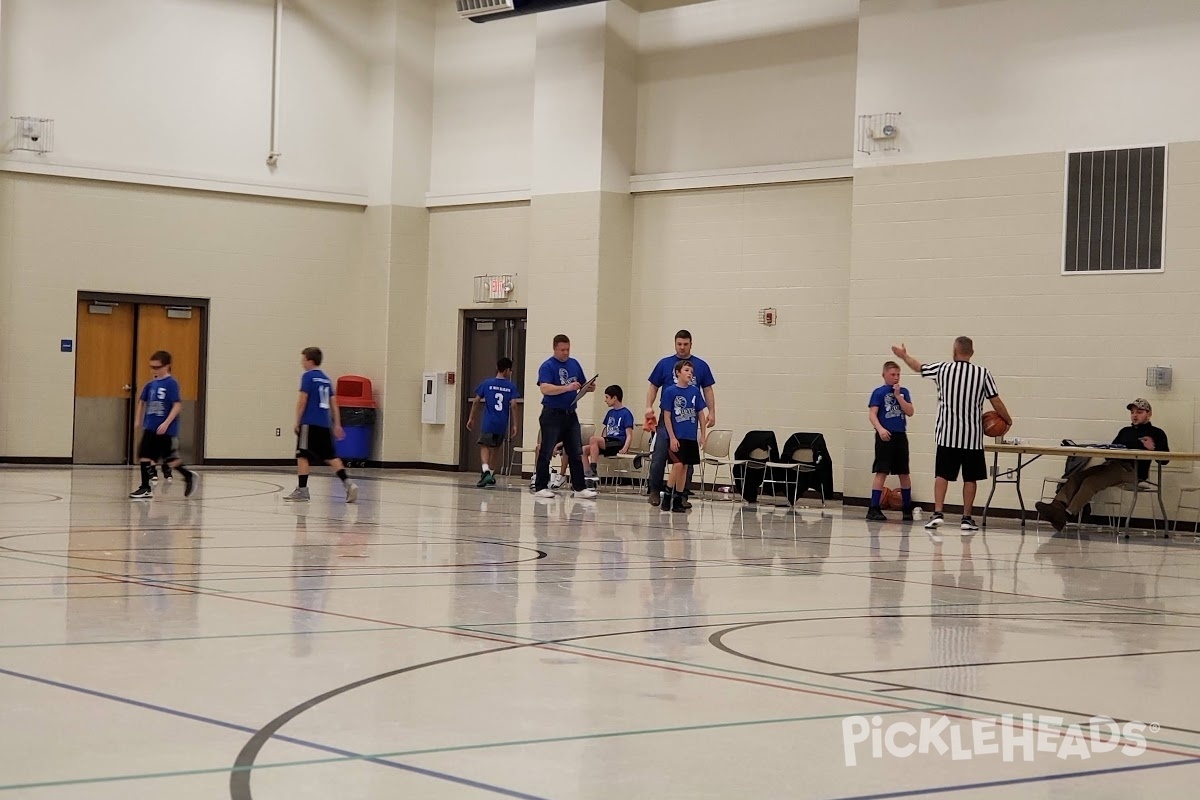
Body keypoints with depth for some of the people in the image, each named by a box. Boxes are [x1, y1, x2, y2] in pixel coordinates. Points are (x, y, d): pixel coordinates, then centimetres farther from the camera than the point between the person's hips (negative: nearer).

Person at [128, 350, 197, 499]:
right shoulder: (151, 384, 9)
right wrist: (139, 420, 15)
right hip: (150, 428, 7)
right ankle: (145, 488, 7)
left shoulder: (171, 383, -11)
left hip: (166, 430, -7)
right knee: (144, 456, 2)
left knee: (170, 459, -1)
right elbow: (142, 402, 21)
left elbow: (178, 405, -16)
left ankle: (188, 476, 22)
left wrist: (166, 423, -21)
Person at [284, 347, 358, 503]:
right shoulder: (326, 379, 15)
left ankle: (302, 490, -1)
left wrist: (297, 422, -3)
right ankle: (348, 483, -5)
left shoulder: (308, 376, -5)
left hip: (309, 423, -7)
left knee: (302, 455, 0)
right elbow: (333, 403, 15)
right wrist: (337, 425, 17)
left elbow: (302, 401, -9)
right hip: (324, 424, 7)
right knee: (330, 456, 8)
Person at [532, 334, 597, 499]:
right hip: (552, 414, -6)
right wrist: (567, 388, -31)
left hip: (570, 414, 6)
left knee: (576, 454, 6)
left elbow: (583, 385, 20)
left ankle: (579, 488, 10)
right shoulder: (547, 366, -8)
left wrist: (590, 387, -3)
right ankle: (540, 487, 6)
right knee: (546, 453, 0)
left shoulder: (574, 364, 11)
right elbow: (545, 388, -22)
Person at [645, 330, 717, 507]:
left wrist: (712, 412, -1)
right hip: (667, 417, -1)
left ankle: (683, 495, 9)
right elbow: (653, 387, 8)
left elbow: (708, 390, 9)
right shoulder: (664, 364, 6)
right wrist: (649, 407, -6)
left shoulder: (701, 366, 7)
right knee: (659, 455, -5)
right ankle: (654, 491, 6)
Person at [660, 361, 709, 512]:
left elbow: (701, 414, 10)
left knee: (685, 467, 6)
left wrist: (702, 435, 5)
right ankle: (667, 497, -1)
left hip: (691, 437, 4)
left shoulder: (695, 391, 6)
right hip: (676, 436, -4)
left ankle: (678, 501, 14)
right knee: (678, 465, -16)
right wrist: (672, 437, -11)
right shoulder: (670, 391, -4)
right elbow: (667, 416, -5)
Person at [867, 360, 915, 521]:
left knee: (904, 473, 10)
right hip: (885, 437, -4)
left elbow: (910, 412, 1)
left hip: (900, 436, 4)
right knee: (881, 472, -8)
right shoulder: (879, 392, -1)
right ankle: (874, 509, -8)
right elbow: (872, 414, -8)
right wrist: (880, 429, -24)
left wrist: (898, 395, -7)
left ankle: (908, 509, 22)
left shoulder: (903, 392, 11)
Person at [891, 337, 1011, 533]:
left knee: (942, 474, 5)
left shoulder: (943, 368, -1)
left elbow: (918, 367, 16)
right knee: (970, 478, 8)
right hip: (972, 435, 0)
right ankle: (967, 519, 10)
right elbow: (996, 402, -2)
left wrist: (904, 355, 35)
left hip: (947, 434, 0)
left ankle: (937, 513, -5)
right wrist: (1007, 420, 15)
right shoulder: (983, 374, -4)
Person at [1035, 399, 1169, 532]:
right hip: (1111, 464, 7)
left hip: (1131, 470, -7)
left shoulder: (1156, 433, 13)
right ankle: (1058, 506, -39)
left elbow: (1164, 459, 1)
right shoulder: (1125, 431, 32)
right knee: (1076, 476, -20)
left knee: (1091, 481, -30)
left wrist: (1153, 448, -16)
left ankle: (1067, 513, -44)